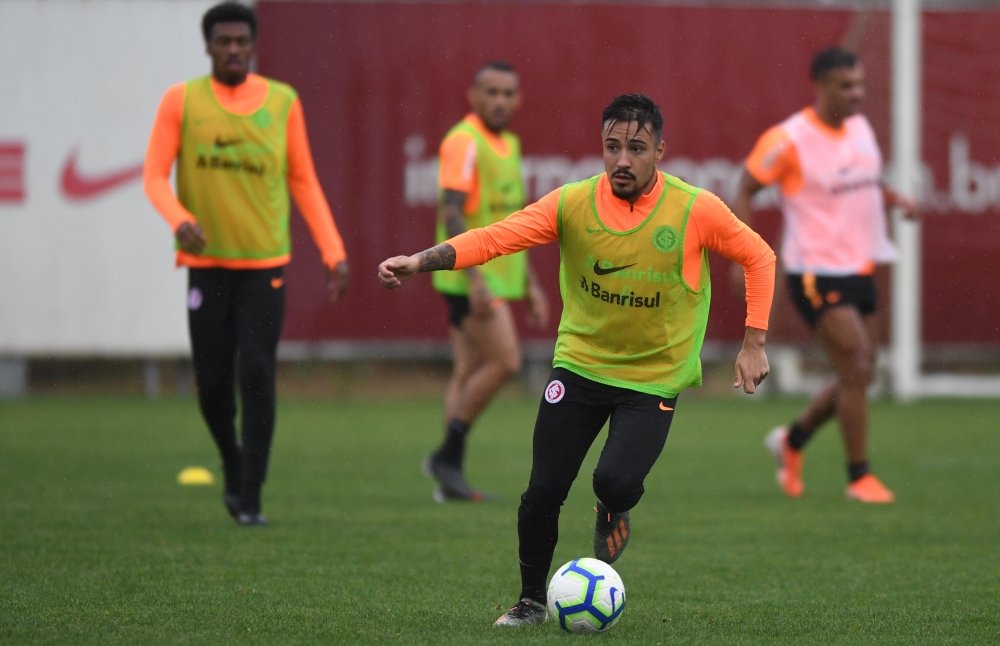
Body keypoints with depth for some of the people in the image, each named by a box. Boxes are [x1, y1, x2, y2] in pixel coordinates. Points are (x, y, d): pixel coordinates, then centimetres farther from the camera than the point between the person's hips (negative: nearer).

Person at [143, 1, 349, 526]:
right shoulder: (181, 102, 0)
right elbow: (155, 176, -1)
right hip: (207, 263, 0)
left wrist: (333, 252, 3)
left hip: (265, 265, 0)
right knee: (213, 382, 2)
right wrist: (179, 219, -21)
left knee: (257, 377, -9)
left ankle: (250, 498, -3)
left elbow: (303, 182, 9)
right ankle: (233, 467, 30)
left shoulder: (283, 102, 3)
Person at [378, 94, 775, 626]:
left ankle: (615, 510, 17)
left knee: (615, 483, -23)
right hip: (578, 366, 2)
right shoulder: (573, 203, -10)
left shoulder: (695, 210, -13)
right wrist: (422, 260, -30)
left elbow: (758, 257, 1)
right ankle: (531, 601, 21)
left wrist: (753, 343, -3)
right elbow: (494, 238, -15)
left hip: (654, 378, -2)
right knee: (543, 492, -4)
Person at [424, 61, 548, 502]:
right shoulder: (464, 142, -12)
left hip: (497, 278, 9)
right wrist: (475, 277, -27)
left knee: (469, 374, 6)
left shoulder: (508, 144, 16)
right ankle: (449, 454, -6)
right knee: (505, 360, -14)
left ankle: (449, 478, 7)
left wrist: (531, 284, 22)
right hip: (470, 278, -9)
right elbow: (452, 213, -20)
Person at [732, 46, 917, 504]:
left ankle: (792, 440, 33)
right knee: (856, 371, -12)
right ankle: (859, 476, -1)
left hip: (860, 271, 8)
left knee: (859, 378, 11)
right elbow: (744, 192, -6)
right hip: (817, 273, -8)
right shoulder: (788, 140, -14)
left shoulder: (861, 127, 8)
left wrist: (895, 199, 4)